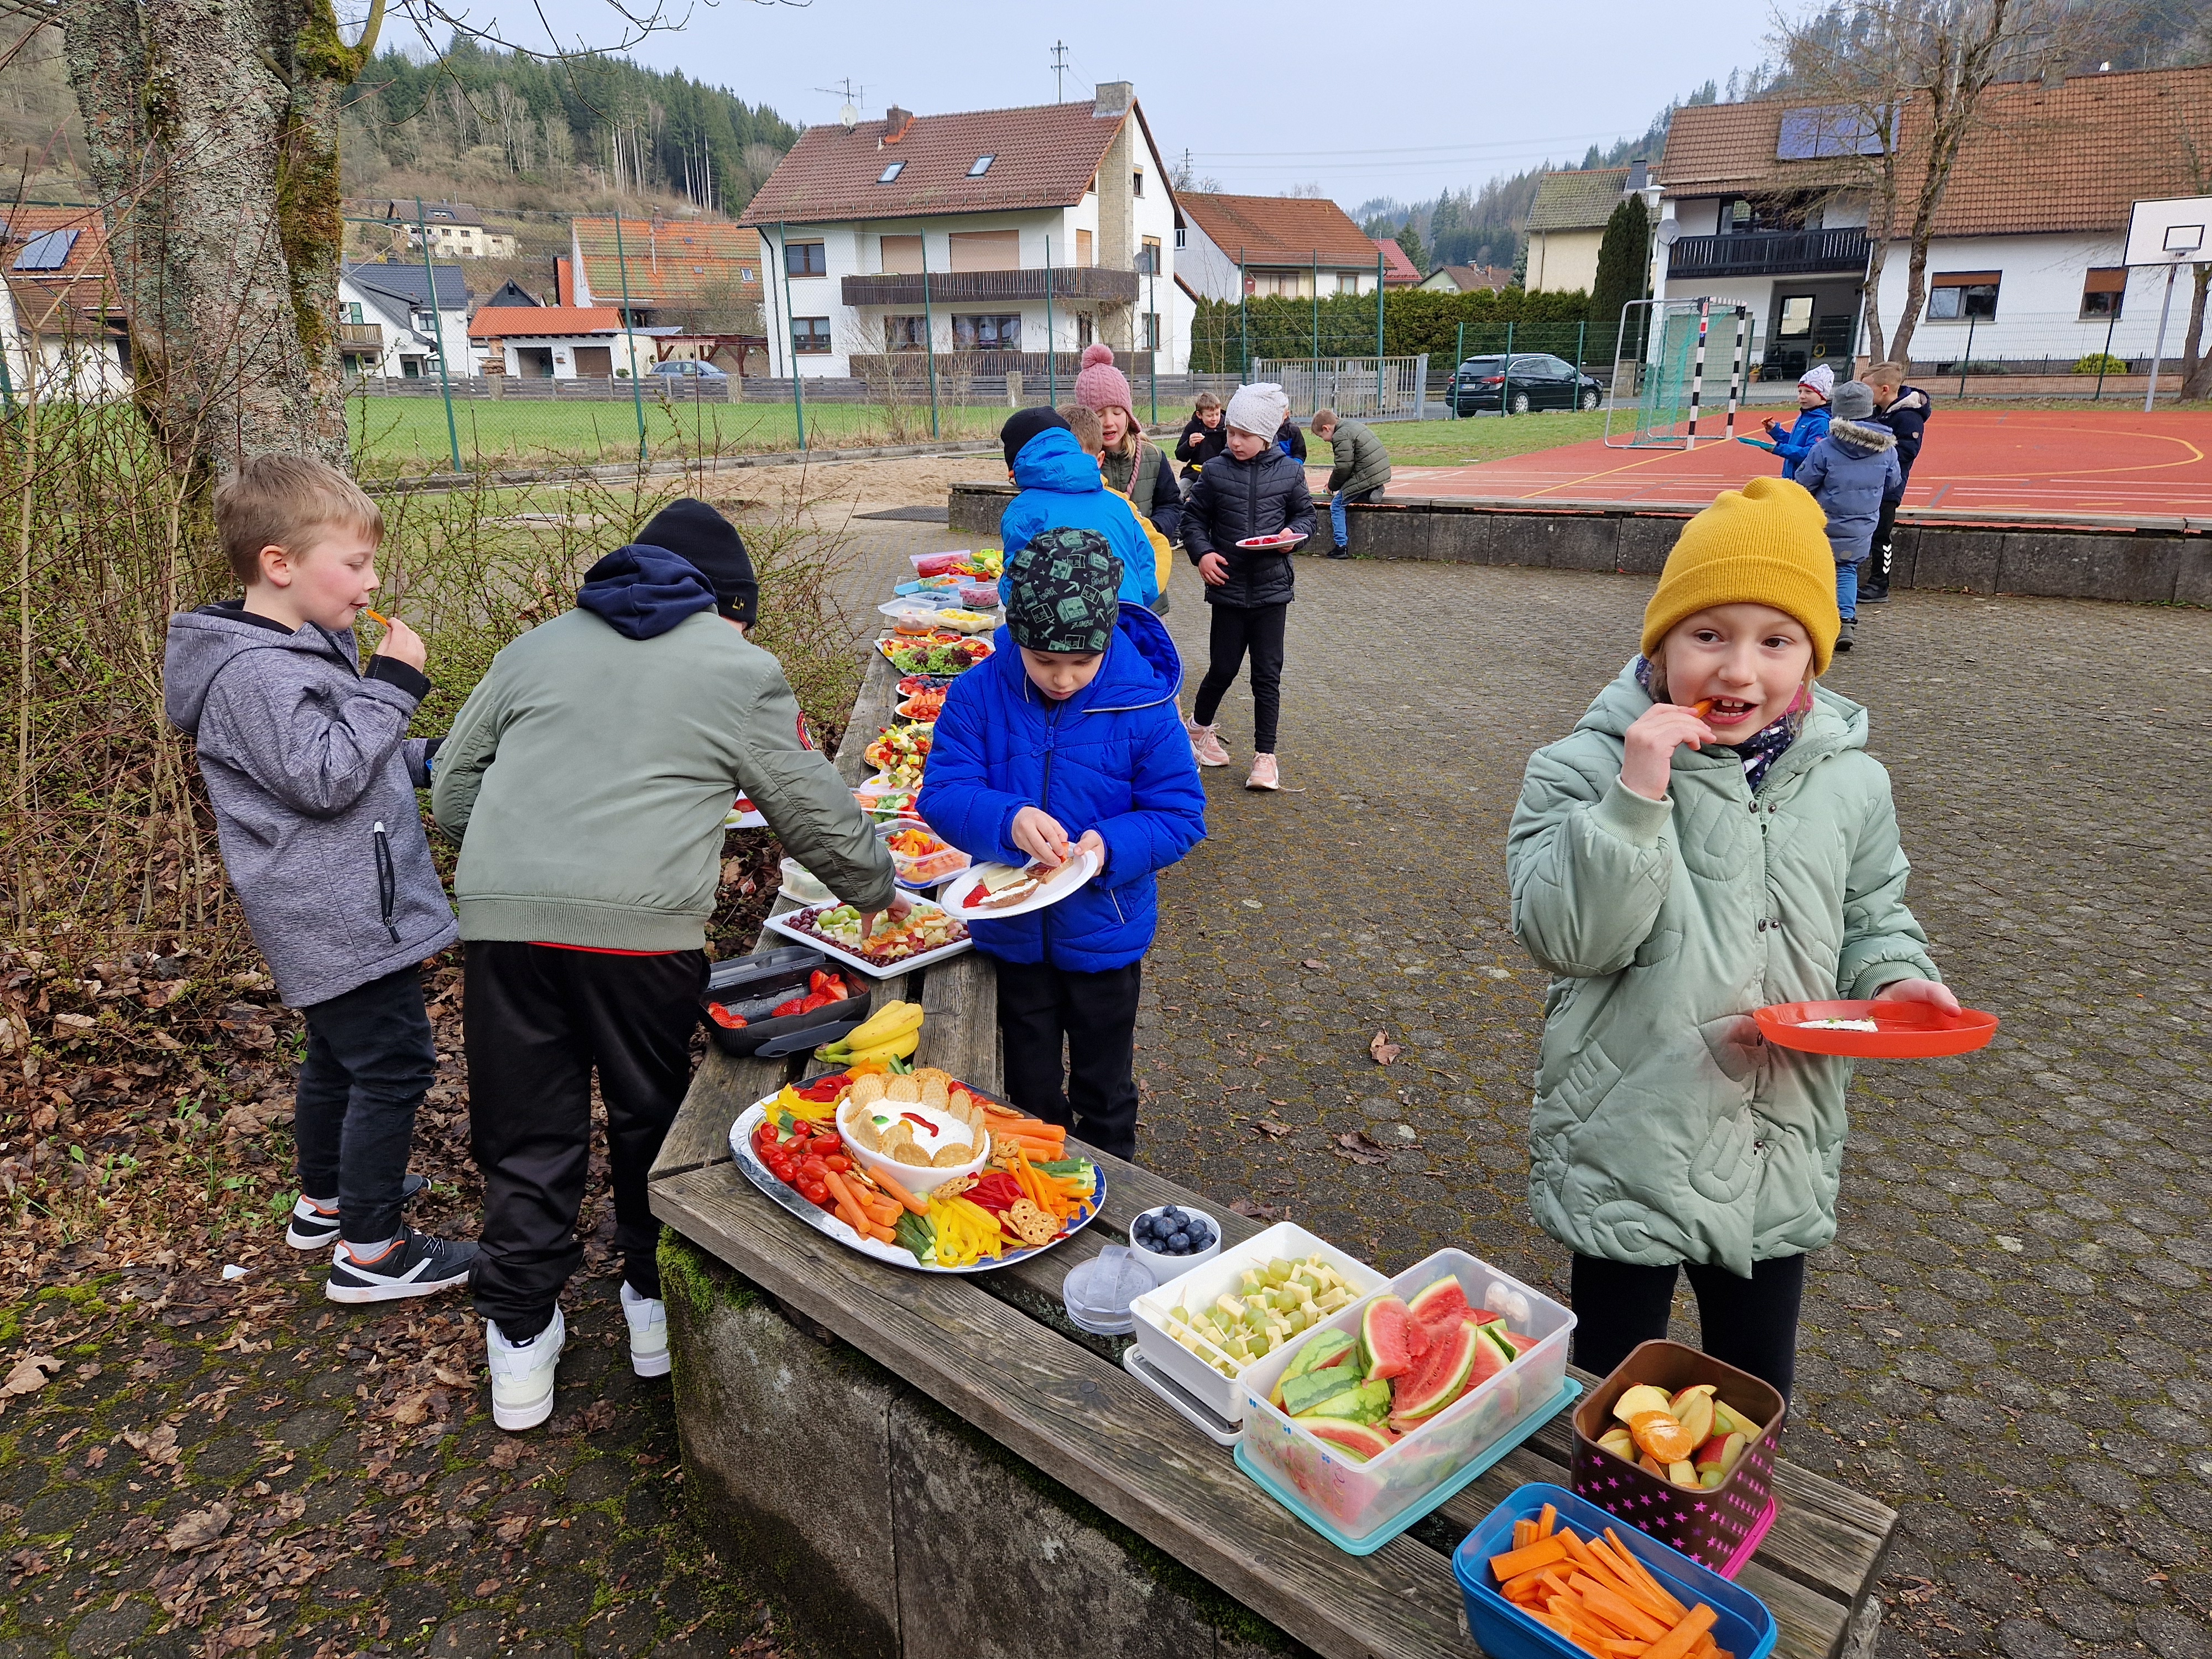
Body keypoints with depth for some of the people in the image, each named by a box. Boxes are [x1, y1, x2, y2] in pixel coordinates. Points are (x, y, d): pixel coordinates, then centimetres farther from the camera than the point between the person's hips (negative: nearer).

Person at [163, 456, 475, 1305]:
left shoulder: (305, 647, 11)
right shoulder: (254, 672, -21)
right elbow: (322, 776, -26)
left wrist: (424, 759, 8)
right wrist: (394, 685, -22)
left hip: (338, 909, 11)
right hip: (344, 915, -11)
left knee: (339, 1053, 24)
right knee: (394, 1065, -4)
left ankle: (325, 1200, 42)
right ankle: (369, 1250, 8)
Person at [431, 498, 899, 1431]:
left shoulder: (536, 647, 20)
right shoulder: (739, 669, 9)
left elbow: (453, 786, 21)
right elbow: (817, 812, 14)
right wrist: (874, 888, 30)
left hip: (502, 915, 3)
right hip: (642, 925, -3)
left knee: (527, 1135, 13)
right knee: (653, 1119, 17)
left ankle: (520, 1341, 25)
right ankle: (659, 1302, 34)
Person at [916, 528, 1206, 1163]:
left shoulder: (1142, 705, -18)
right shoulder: (979, 693, -15)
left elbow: (1180, 814, -13)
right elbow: (942, 793, -17)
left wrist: (1111, 845, -32)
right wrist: (1008, 821, -37)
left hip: (1104, 935, -1)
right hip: (1013, 928, 1)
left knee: (1105, 1092, 22)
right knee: (1030, 1090, 23)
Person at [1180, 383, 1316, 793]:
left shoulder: (1289, 472, 0)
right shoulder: (1215, 471, -2)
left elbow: (1305, 514, 11)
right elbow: (1194, 517, 6)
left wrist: (1294, 533, -10)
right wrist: (1201, 552, -10)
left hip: (1272, 589, 0)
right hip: (1228, 587, 0)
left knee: (1268, 674, 2)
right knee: (1223, 668, 7)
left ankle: (1265, 756, 9)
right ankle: (1200, 727, 35)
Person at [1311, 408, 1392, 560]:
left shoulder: (1340, 436, -13)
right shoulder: (1352, 425, 18)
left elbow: (1344, 467, -16)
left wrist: (1332, 486, -1)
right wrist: (1335, 473, 21)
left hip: (1366, 477, -10)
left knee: (1337, 505, 0)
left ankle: (1341, 546, -5)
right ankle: (1372, 492, 6)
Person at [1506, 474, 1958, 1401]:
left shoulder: (1848, 782, -2)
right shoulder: (1585, 768, -14)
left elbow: (1872, 917, 13)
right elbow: (1564, 937, -22)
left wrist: (1891, 978, -9)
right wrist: (1636, 797, -31)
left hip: (1780, 1151, 4)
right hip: (1626, 1155, -3)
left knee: (1756, 1393, 24)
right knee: (1613, 1390, 17)